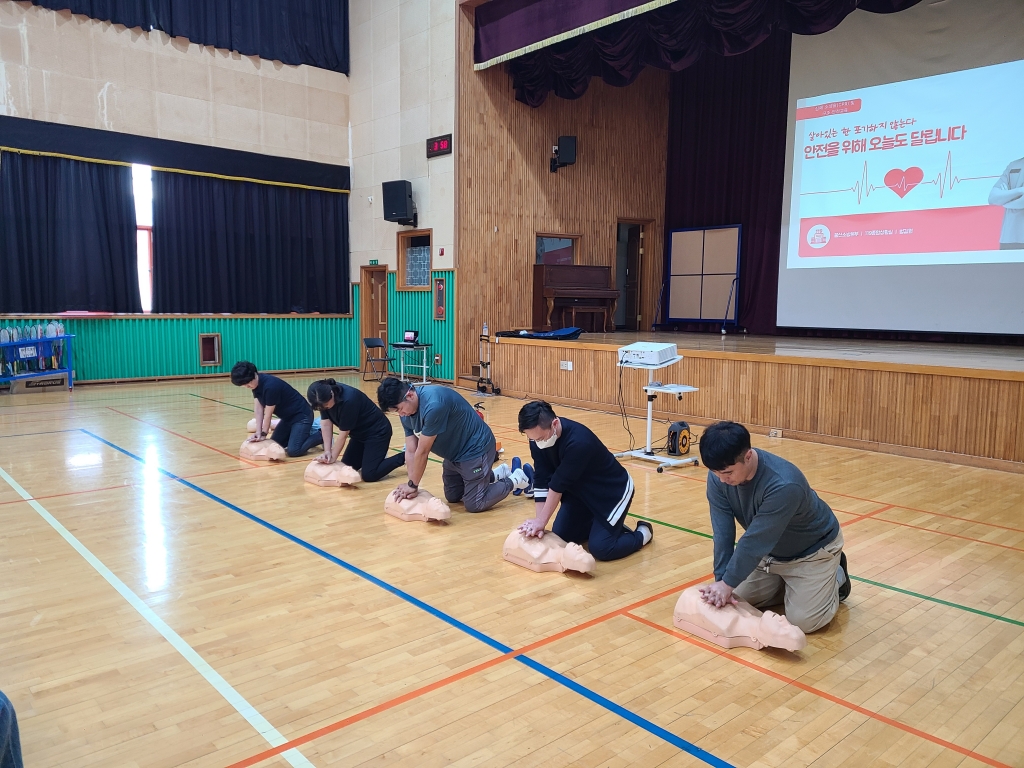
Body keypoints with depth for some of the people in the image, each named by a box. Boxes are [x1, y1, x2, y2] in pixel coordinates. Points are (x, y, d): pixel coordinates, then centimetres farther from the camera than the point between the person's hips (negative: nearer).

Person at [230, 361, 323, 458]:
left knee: (293, 451, -21)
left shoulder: (270, 386, -30)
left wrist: (264, 434, -8)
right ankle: (306, 433, 23)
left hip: (301, 415, -10)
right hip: (288, 417, 10)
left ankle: (321, 435, 0)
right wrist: (258, 432, -12)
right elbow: (258, 407, -4)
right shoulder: (255, 383, -3)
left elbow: (268, 414, -20)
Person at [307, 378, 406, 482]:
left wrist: (333, 458, -13)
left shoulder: (348, 400, -35)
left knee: (369, 475, -15)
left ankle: (405, 457, 0)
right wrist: (327, 452, -15)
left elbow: (343, 434, -24)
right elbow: (326, 424, -6)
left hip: (377, 432, -8)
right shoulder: (324, 398, -12)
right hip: (360, 433, 8)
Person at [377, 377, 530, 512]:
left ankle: (517, 479, 14)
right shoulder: (407, 412, -8)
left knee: (474, 505, -5)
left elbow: (422, 452, -28)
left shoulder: (434, 405, -37)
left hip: (476, 449, -9)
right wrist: (412, 485, -16)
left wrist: (413, 485, -17)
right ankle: (500, 473, 35)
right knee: (452, 497, 21)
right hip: (455, 453, 9)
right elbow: (411, 451, -7)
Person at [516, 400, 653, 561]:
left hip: (613, 491, -7)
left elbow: (558, 484, -32)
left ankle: (643, 533, 13)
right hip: (581, 491, 7)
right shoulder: (538, 437, -17)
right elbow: (541, 481, -16)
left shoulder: (579, 442, -39)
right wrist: (539, 520, -22)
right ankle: (610, 526, 26)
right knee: (560, 536, 5)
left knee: (600, 548, -15)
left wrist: (541, 521, -25)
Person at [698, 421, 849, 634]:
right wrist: (720, 580, -27)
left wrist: (728, 583, -30)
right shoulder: (718, 476, -22)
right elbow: (723, 533, -21)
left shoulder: (784, 484, -41)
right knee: (738, 599, 3)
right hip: (769, 551, 6)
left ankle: (836, 578, 16)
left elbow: (755, 540, -36)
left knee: (803, 620, -11)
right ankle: (790, 583, 25)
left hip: (812, 549, -5)